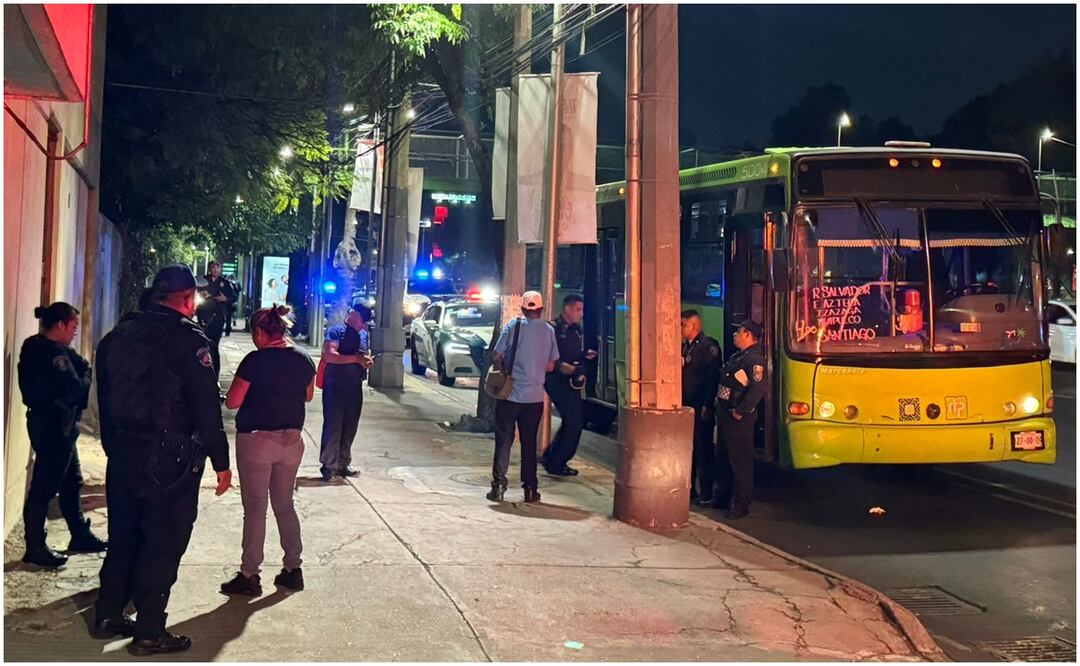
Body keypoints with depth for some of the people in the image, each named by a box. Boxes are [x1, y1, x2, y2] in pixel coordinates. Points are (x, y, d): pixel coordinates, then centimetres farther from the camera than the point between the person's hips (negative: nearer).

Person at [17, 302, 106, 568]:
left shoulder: (38, 348, 12)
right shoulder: (54, 355, -20)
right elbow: (76, 389, -24)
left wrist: (81, 368, -9)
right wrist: (87, 372, -6)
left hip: (57, 425, 11)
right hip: (54, 426, -11)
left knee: (71, 481, 18)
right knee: (44, 486, -3)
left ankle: (80, 535, 28)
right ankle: (35, 547, 4)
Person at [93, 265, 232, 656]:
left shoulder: (118, 336, 9)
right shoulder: (188, 339, -14)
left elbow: (106, 399, 14)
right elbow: (207, 406, -16)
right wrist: (221, 462, -9)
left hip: (123, 456, 7)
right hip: (170, 461, -7)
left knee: (123, 538, 18)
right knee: (162, 545, 1)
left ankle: (108, 617, 27)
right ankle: (149, 633, 6)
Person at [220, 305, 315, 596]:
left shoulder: (256, 360, -15)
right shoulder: (303, 360, 2)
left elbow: (232, 402, -12)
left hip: (256, 439, -5)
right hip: (292, 439, 5)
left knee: (255, 508, 3)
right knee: (285, 504, 16)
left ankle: (249, 575, 8)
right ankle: (293, 568, 21)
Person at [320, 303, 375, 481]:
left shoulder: (364, 334, 14)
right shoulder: (336, 331, -8)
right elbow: (329, 355, -21)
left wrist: (367, 361, 0)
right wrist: (356, 359, -23)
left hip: (355, 388, 7)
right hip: (335, 387, -7)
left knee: (350, 428, 10)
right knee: (333, 427, -4)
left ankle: (343, 464, 19)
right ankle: (328, 466, 3)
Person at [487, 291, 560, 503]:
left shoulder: (514, 326, -6)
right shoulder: (549, 330, 2)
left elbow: (497, 357, -7)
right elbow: (550, 366, 6)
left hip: (510, 393, -2)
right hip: (535, 396, 2)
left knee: (504, 440, 5)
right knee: (529, 442, 11)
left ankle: (498, 485, 1)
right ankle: (530, 489, 14)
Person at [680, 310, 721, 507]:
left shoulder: (708, 346, -11)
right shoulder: (685, 346, 13)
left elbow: (713, 377, -16)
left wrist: (707, 406, -19)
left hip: (701, 408, -8)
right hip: (686, 407, 8)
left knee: (703, 450, -2)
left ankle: (706, 494, 4)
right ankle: (690, 488, 23)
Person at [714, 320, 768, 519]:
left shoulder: (755, 359, -16)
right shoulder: (737, 357, 16)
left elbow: (760, 388, -27)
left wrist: (740, 411, -24)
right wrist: (717, 406, 13)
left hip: (738, 418, -10)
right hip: (725, 414, 10)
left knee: (740, 460, -4)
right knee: (723, 458, 18)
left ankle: (740, 504, 2)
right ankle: (724, 497, 29)